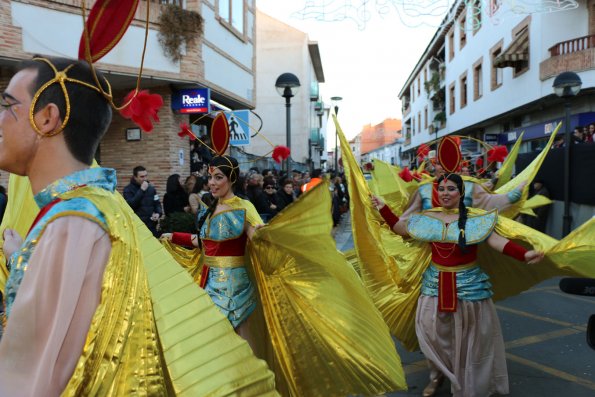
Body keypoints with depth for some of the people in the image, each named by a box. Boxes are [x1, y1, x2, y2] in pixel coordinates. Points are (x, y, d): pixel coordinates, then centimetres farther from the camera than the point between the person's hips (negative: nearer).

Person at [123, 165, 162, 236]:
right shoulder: (128, 189, -4)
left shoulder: (151, 187, 11)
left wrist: (158, 213, -5)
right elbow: (130, 205, -19)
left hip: (151, 225, 5)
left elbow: (157, 203, 16)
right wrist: (141, 190, -20)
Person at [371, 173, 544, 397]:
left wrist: (524, 255, -31)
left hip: (468, 283, -3)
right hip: (436, 283, 3)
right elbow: (400, 229, 13)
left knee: (467, 337, 8)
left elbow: (496, 241, -17)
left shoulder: (475, 219, -8)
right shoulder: (427, 218, 3)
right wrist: (383, 209, 8)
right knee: (431, 329, 6)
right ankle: (439, 374, 31)